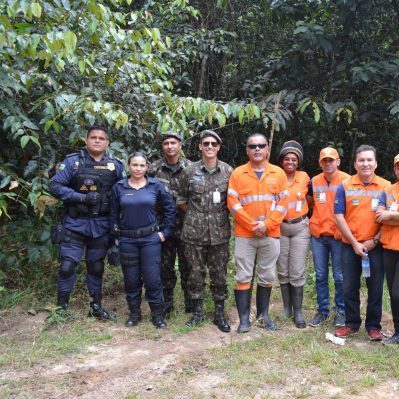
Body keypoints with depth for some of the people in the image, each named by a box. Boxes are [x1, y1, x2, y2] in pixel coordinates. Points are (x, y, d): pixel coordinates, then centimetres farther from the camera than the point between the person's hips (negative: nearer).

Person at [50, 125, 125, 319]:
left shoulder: (116, 165, 3)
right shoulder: (72, 161, -5)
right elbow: (55, 186, -10)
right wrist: (83, 197, -19)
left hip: (101, 225, 3)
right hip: (75, 224, -2)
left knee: (96, 267, 14)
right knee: (67, 266, -3)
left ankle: (96, 306, 27)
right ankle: (61, 306, 13)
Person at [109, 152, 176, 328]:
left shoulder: (156, 186, -1)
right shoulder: (119, 187, 2)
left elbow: (170, 208, 5)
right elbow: (114, 214, 11)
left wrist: (165, 231, 2)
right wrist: (117, 235, 5)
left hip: (150, 239, -1)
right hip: (127, 240, 1)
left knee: (152, 278, -1)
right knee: (131, 279, 8)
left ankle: (157, 314, 14)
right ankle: (134, 313, 24)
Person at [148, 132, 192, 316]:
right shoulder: (154, 169, 1)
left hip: (185, 226, -1)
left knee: (187, 265, 6)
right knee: (165, 265, 10)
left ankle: (190, 302, 21)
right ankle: (167, 301, 24)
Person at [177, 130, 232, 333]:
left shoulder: (228, 171, 0)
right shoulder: (189, 171, 0)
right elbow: (182, 198, 10)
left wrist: (221, 215, 5)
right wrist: (194, 216, 7)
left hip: (219, 231, 0)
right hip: (194, 231, 0)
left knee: (219, 273, 7)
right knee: (195, 272, 8)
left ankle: (219, 313, 20)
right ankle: (197, 312, 23)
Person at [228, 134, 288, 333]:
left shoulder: (279, 173, 6)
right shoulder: (238, 173, 2)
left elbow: (282, 203, 1)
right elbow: (233, 203, -4)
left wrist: (267, 224, -11)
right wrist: (252, 225, -12)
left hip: (271, 234, 1)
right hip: (244, 235, -1)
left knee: (267, 276, 9)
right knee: (243, 277, 0)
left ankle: (264, 314, 22)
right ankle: (244, 318, 8)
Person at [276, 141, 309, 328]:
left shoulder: (304, 177, -2)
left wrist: (305, 215, 6)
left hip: (300, 228, -1)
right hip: (280, 228, 1)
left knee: (297, 272, -3)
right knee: (283, 271, 7)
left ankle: (298, 312, 5)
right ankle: (286, 308, 20)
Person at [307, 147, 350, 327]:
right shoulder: (314, 182, 7)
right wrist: (312, 220, 10)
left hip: (338, 235, -3)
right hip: (317, 235, 3)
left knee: (339, 276, 1)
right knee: (320, 275, 9)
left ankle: (341, 311, 17)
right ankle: (322, 310, 21)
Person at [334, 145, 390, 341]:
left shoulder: (385, 186, 0)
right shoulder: (345, 186, 0)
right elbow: (339, 216, -3)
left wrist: (374, 240, -8)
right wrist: (354, 243, -8)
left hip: (375, 247, -1)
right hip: (350, 246, 1)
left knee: (375, 288, 6)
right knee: (350, 287, 9)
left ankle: (373, 326, 20)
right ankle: (352, 323, 24)